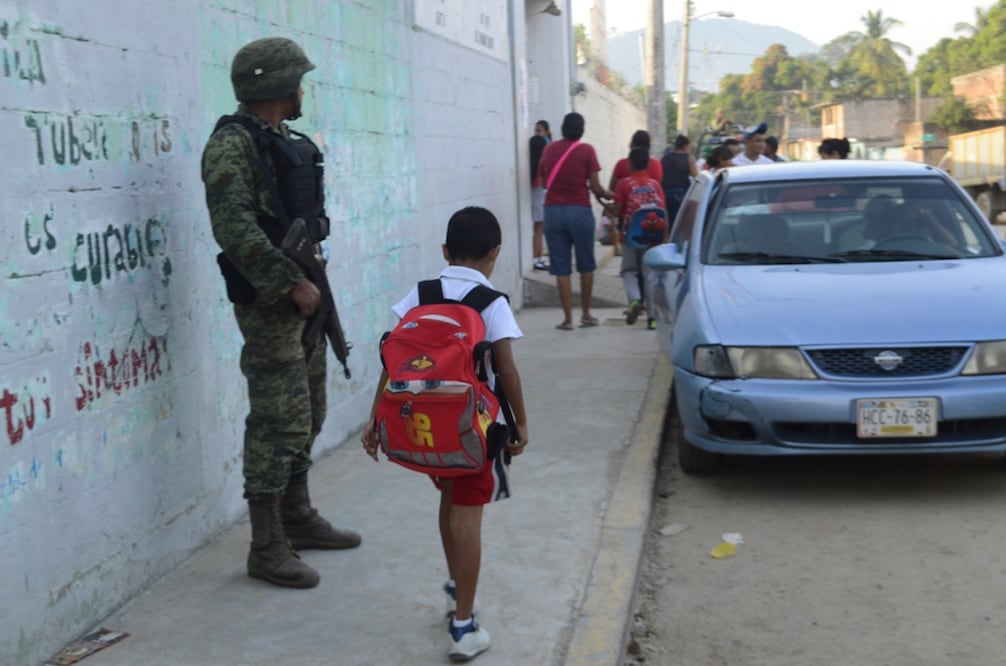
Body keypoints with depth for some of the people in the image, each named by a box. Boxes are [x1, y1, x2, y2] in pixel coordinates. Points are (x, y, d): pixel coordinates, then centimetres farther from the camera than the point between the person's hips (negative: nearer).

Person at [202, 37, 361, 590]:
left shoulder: (286, 142, 15)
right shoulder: (233, 144, -14)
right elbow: (235, 229, -24)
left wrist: (312, 283, 16)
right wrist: (293, 284, -23)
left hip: (302, 296, 9)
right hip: (268, 303, -9)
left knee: (306, 417, 16)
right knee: (278, 422, -7)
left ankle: (297, 518, 30)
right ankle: (267, 548, 2)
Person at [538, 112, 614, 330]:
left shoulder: (549, 149, 5)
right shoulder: (586, 150, -4)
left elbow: (543, 179, 12)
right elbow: (595, 187, -7)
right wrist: (607, 195, 12)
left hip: (553, 211, 2)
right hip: (579, 211, -2)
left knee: (561, 267, 3)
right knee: (586, 265, 13)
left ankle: (568, 318, 1)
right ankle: (586, 314, 18)